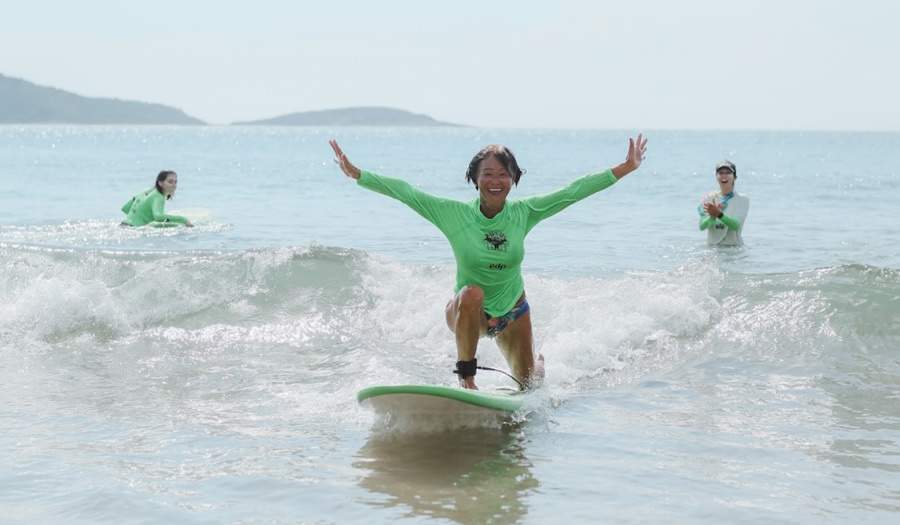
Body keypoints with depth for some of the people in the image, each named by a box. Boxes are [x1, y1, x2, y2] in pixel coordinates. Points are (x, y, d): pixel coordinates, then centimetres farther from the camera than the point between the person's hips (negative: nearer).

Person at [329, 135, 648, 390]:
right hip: (466, 312, -3)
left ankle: (538, 362, 55)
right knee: (472, 294, -39)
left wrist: (627, 168, -14)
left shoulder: (523, 214, -15)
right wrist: (356, 174, -27)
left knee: (529, 385, 16)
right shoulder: (455, 215, -20)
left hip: (513, 313, 3)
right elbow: (403, 191, -22)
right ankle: (466, 377, -28)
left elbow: (575, 190, -13)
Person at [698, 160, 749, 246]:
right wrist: (712, 216, -24)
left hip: (734, 246, -1)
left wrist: (719, 214, -29)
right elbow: (702, 226, -4)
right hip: (713, 247, 1)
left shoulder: (742, 200, 0)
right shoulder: (708, 198, 6)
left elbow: (736, 226, -14)